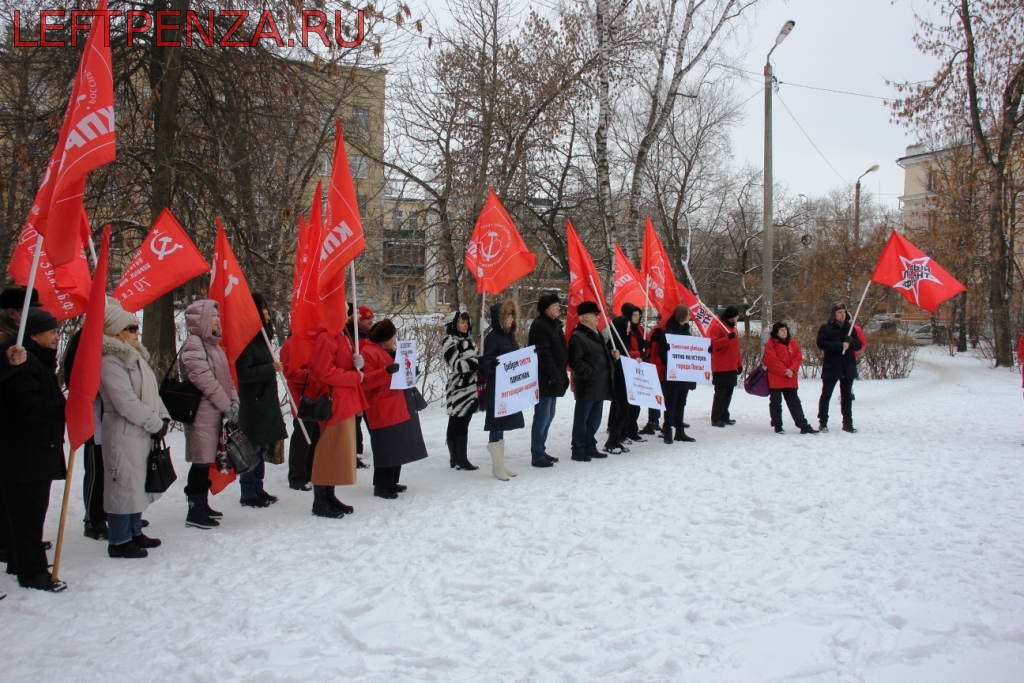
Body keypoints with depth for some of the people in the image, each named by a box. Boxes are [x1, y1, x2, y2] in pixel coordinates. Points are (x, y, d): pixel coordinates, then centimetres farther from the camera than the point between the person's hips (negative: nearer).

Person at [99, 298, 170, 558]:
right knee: (124, 484, -3)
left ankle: (134, 532, 28)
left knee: (138, 483, 16)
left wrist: (163, 418, 1)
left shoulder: (135, 356, 15)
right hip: (124, 432, -10)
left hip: (142, 432, 10)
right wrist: (155, 423, -15)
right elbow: (126, 402, -21)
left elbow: (152, 392, 14)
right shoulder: (110, 361, -16)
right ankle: (118, 541, 6)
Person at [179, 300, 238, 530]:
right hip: (202, 412, -9)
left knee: (207, 460, 14)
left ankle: (202, 505, 24)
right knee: (201, 461, -5)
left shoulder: (213, 344, 17)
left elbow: (225, 376, 16)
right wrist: (226, 405, -16)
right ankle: (195, 512, 1)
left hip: (215, 411, 9)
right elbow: (204, 379, -18)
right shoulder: (193, 344, -11)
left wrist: (234, 401, 2)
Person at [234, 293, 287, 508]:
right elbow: (243, 373, -20)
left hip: (266, 403, 9)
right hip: (253, 404, -9)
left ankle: (257, 489, 21)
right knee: (252, 450, -4)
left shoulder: (261, 338, 14)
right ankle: (248, 493, 5)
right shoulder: (247, 340, -14)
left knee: (261, 449, 13)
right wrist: (271, 368, -20)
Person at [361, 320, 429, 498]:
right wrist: (386, 371, -31)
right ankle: (381, 486, 0)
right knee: (385, 448, -8)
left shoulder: (389, 352, 20)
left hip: (398, 407, 10)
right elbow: (365, 380, -22)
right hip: (383, 409, -10)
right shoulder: (368, 352, -11)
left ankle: (391, 482, 23)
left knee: (398, 447, 13)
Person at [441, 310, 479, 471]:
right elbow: (456, 365, -19)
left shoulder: (468, 340, 18)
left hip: (471, 389, 8)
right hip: (458, 390, -8)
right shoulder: (449, 341, -7)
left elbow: (476, 360, 27)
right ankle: (459, 459, 0)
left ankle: (458, 458, 14)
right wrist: (479, 362, -25)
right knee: (457, 424, -3)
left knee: (462, 424, 10)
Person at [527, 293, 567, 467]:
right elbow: (543, 354, -21)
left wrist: (562, 375, 16)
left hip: (553, 379, 10)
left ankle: (541, 451, 23)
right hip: (545, 380, -10)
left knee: (548, 417, 14)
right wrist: (554, 375, -22)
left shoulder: (554, 324, 18)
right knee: (542, 417, -7)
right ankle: (537, 456, -2)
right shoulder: (540, 325, -13)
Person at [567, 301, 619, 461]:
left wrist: (613, 356, 10)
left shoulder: (597, 335, 19)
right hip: (587, 386, -9)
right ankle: (578, 451, 4)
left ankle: (590, 447, 25)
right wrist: (590, 372, -20)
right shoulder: (578, 336, -11)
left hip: (600, 386, 9)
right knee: (582, 419, -2)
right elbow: (575, 362, -19)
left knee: (594, 420, 15)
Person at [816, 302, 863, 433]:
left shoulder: (850, 328, 12)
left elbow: (858, 345, 10)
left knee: (847, 396, 9)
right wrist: (840, 345, -20)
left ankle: (848, 423, 16)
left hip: (848, 368, 4)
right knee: (826, 395, 2)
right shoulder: (825, 328, -2)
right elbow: (821, 343, -15)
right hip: (831, 367, -4)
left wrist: (850, 341, -12)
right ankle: (823, 422, 8)